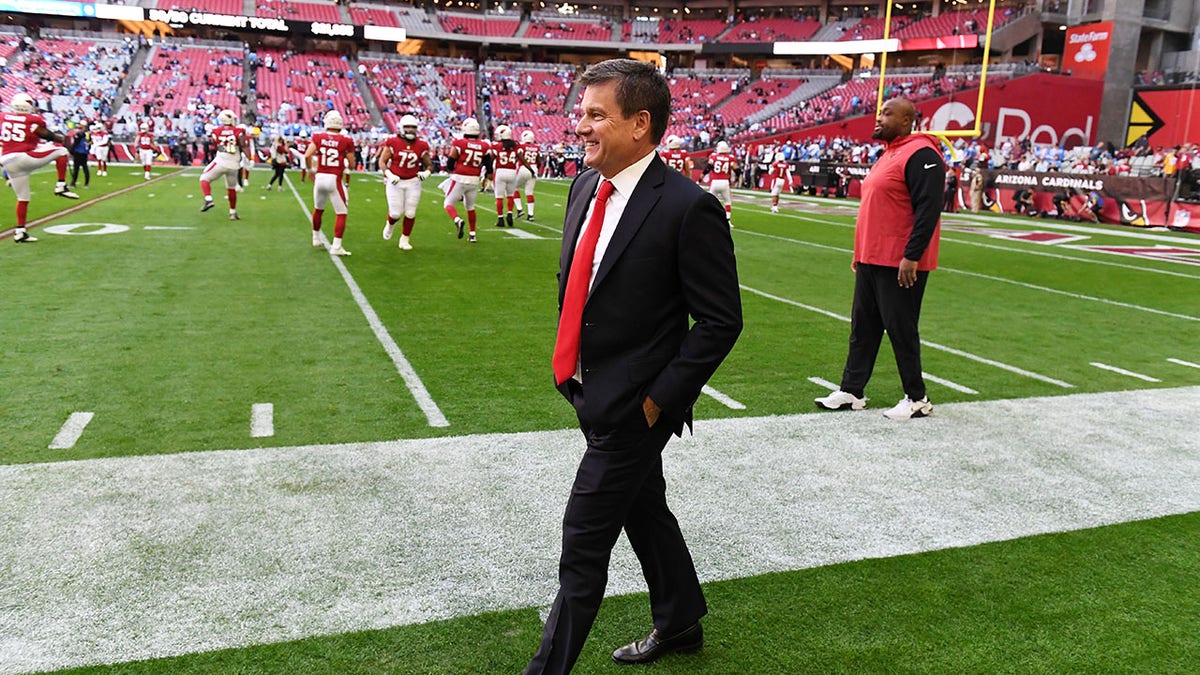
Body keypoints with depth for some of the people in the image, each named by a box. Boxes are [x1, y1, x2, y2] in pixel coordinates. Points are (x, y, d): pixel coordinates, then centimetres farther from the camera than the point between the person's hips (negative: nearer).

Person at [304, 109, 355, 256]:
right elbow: (351, 164, -2)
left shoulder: (318, 137, -1)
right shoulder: (346, 141, -6)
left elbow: (307, 156, -9)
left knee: (318, 209, 24)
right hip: (335, 179, -4)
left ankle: (316, 239, 37)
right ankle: (336, 247, -1)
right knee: (341, 213, 5)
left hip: (320, 177, 4)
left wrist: (311, 170, 8)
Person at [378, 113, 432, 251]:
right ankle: (390, 224, 33)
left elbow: (429, 164, 10)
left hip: (413, 182, 2)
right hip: (395, 181, -2)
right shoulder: (393, 143, -7)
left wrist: (426, 172, -12)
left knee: (410, 213, 2)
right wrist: (389, 175, -19)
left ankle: (404, 240, 18)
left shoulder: (421, 146, 0)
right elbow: (382, 161, -4)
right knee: (396, 213, -4)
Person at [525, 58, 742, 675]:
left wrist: (658, 398, -16)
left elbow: (720, 321, -16)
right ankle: (679, 623, 46)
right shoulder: (585, 187, 3)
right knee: (643, 510, 24)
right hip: (591, 390, 8)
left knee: (583, 544, 0)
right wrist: (571, 364, 10)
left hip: (633, 405, -8)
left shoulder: (688, 208, -20)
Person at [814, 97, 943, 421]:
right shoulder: (888, 155, 18)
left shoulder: (920, 154, -13)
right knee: (863, 327, 12)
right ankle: (851, 392, 21)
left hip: (900, 265, -10)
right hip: (871, 260, 10)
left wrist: (911, 256, -23)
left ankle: (917, 399, 12)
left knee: (900, 329, -1)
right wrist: (861, 252, 22)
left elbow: (928, 209, -20)